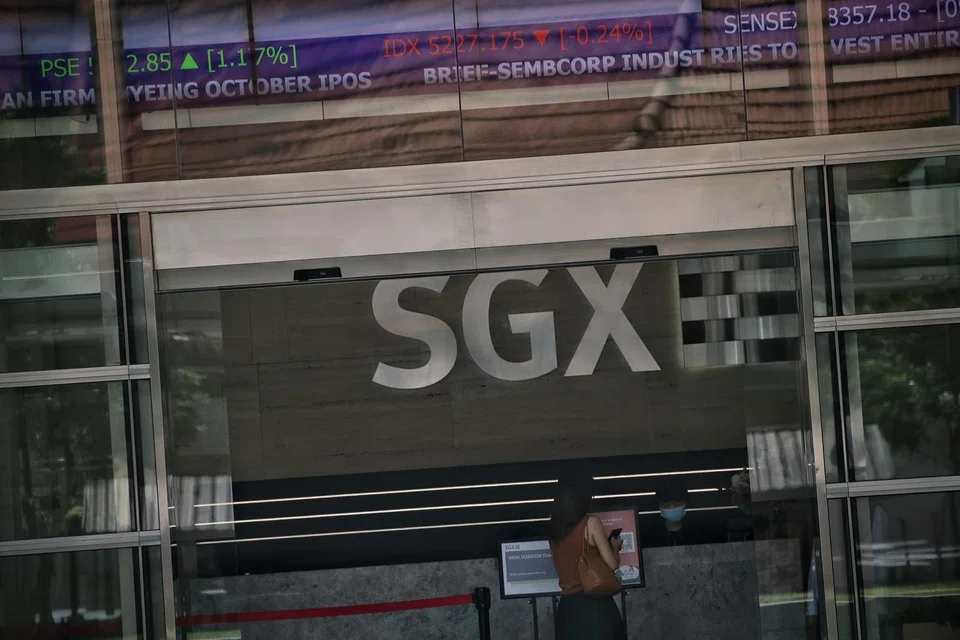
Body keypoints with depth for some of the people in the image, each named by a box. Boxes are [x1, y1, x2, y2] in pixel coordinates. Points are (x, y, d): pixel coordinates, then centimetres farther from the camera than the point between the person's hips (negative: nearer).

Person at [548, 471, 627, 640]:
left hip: (567, 608, 6)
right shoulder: (591, 522, -8)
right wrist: (615, 547, 14)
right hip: (594, 605, -6)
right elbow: (612, 564, -7)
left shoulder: (555, 530, 10)